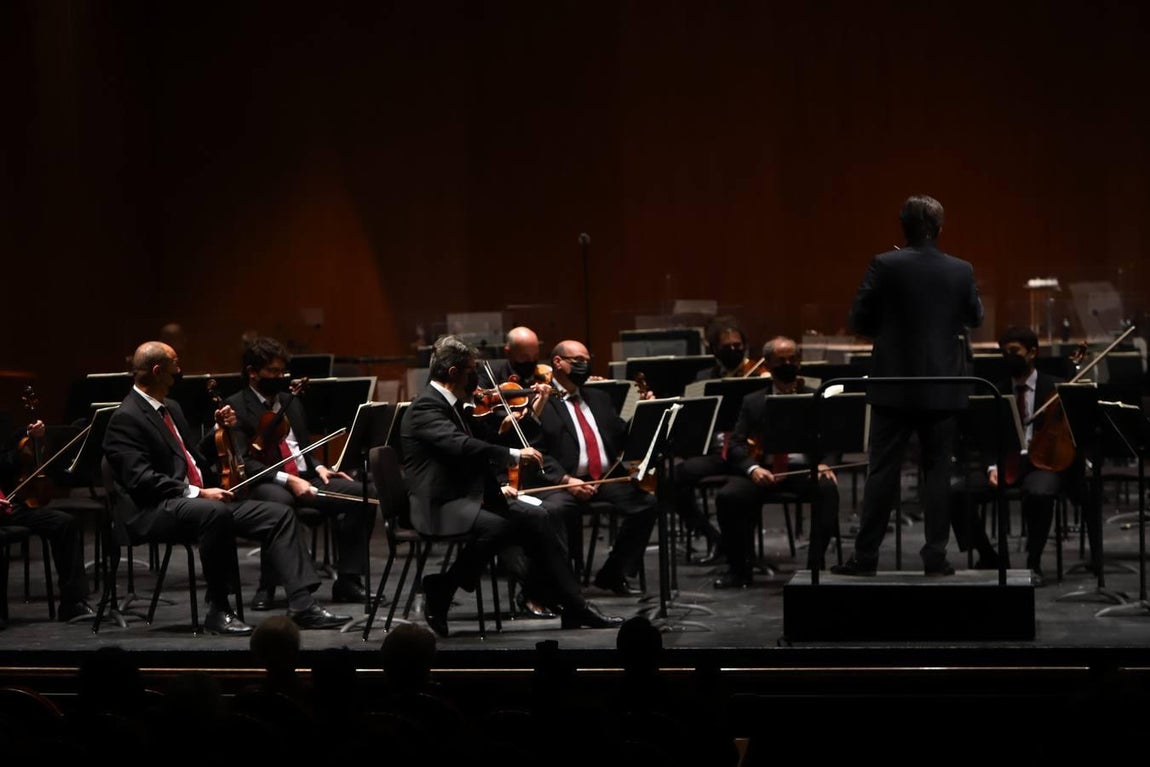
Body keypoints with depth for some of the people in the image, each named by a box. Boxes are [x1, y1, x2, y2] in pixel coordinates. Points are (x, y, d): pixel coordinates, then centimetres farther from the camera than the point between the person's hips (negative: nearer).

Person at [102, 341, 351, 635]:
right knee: (217, 513, -40)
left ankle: (301, 604, -15)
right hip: (157, 511, -9)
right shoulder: (126, 418, -8)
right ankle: (218, 609, -29)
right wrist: (199, 493, -23)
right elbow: (141, 480, -19)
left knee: (280, 514, -6)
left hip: (200, 499, 9)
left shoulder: (170, 409, 21)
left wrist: (220, 430, 11)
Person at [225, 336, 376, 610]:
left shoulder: (291, 402, 22)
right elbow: (242, 463, -12)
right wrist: (287, 480, -21)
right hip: (265, 484, -7)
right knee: (281, 503, -42)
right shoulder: (235, 408, -1)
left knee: (364, 493, -15)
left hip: (304, 478, 7)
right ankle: (267, 587, -27)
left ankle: (347, 581, -9)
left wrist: (318, 468, 5)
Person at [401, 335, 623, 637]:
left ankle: (574, 607, -8)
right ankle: (440, 590, -16)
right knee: (499, 525, -33)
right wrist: (513, 455, -28)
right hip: (440, 507, -9)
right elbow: (460, 445, -31)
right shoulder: (425, 407, -14)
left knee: (535, 517, -8)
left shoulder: (452, 404, 17)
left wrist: (496, 488, 13)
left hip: (470, 495, 9)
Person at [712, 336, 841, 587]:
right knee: (727, 496, -26)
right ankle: (738, 568, -10)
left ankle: (815, 564, -24)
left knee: (828, 488, -34)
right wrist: (752, 468, -16)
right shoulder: (752, 402, 15)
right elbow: (737, 445, 6)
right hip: (763, 471, 1)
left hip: (804, 469, -1)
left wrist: (824, 462, -16)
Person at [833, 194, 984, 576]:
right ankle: (935, 555, 6)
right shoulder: (961, 271, -2)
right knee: (937, 471, 7)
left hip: (894, 384, -1)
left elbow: (859, 321, -5)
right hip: (943, 387, 1)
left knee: (882, 471, 3)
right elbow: (975, 318, 13)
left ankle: (866, 554, 4)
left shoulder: (884, 266, -9)